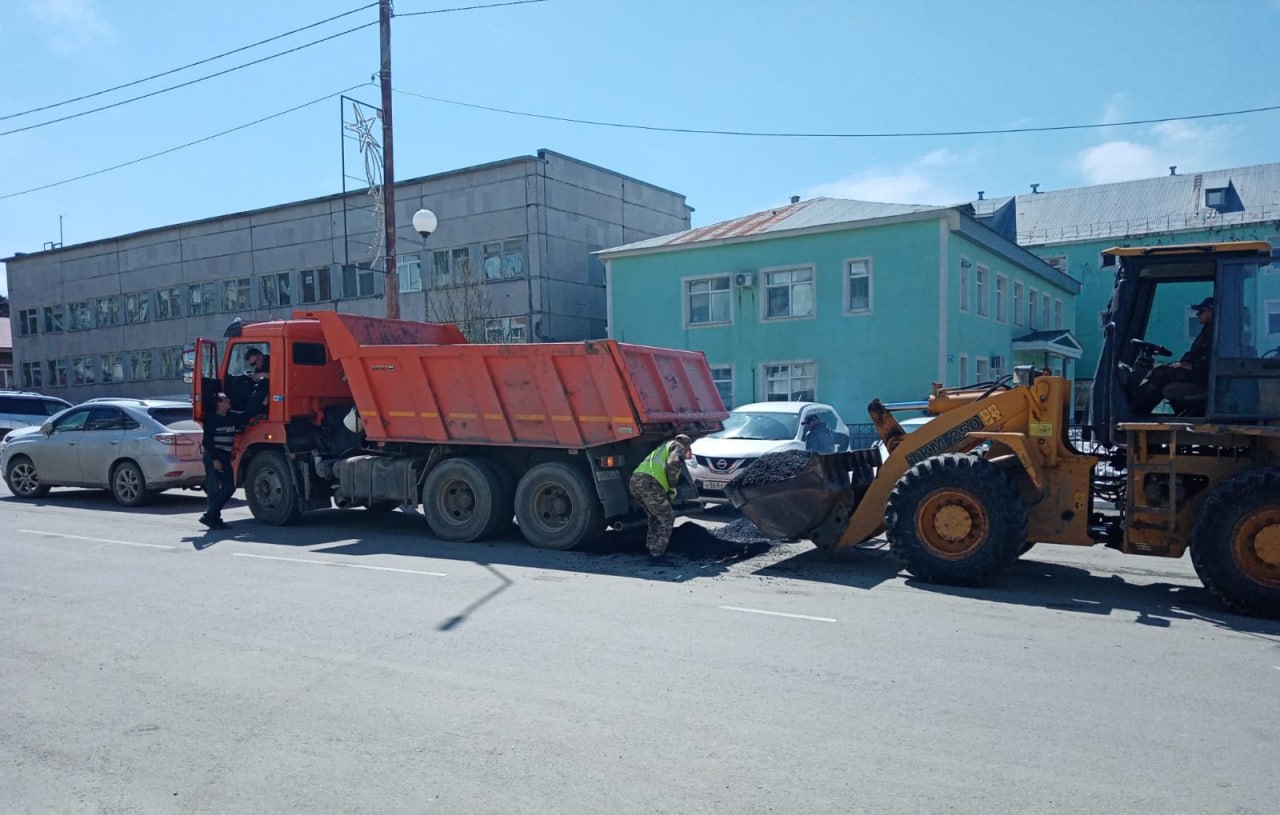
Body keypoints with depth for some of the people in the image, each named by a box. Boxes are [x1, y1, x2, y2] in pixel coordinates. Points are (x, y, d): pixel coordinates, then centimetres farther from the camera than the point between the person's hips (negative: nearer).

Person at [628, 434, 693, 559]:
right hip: (649, 483, -8)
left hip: (634, 480, 8)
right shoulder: (678, 447, 11)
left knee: (655, 516, 25)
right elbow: (673, 463, -11)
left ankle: (650, 546, 24)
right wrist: (672, 487, -2)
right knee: (667, 518, 4)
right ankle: (657, 551, 0)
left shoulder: (663, 447, 36)